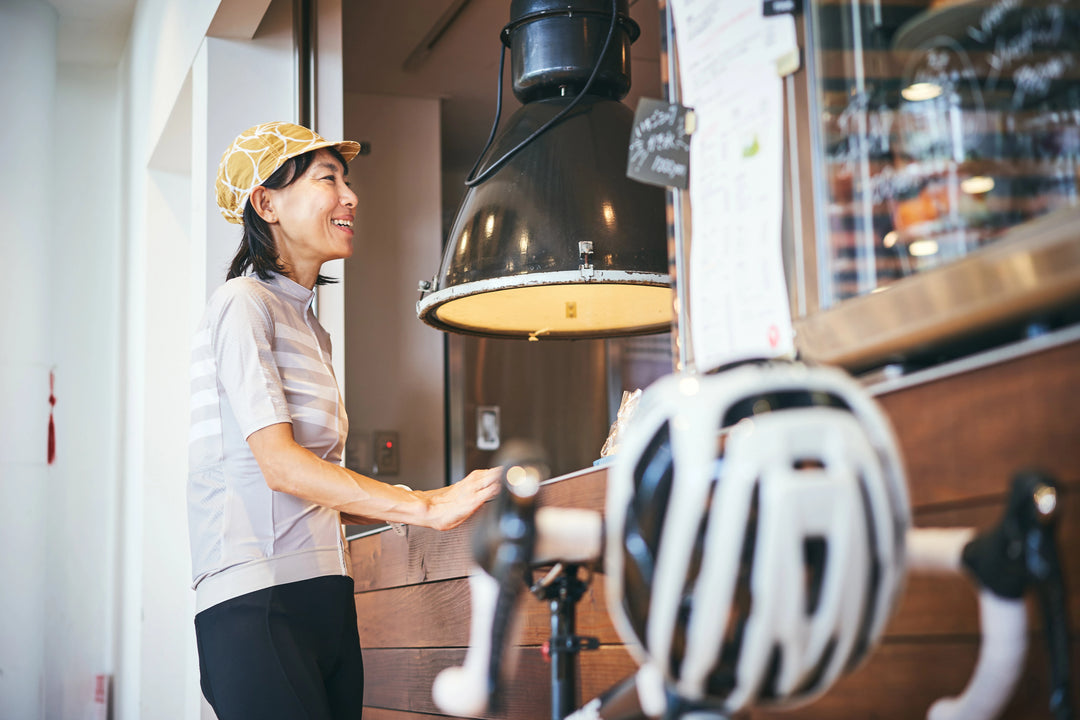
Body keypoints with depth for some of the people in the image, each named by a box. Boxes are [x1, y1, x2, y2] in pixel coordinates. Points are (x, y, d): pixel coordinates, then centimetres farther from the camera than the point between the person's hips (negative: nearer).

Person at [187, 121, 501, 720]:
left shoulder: (312, 328, 21)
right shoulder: (244, 305, -5)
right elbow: (279, 464, -16)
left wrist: (448, 502, 9)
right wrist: (426, 507, -20)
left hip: (325, 597, 8)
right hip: (258, 602, -8)